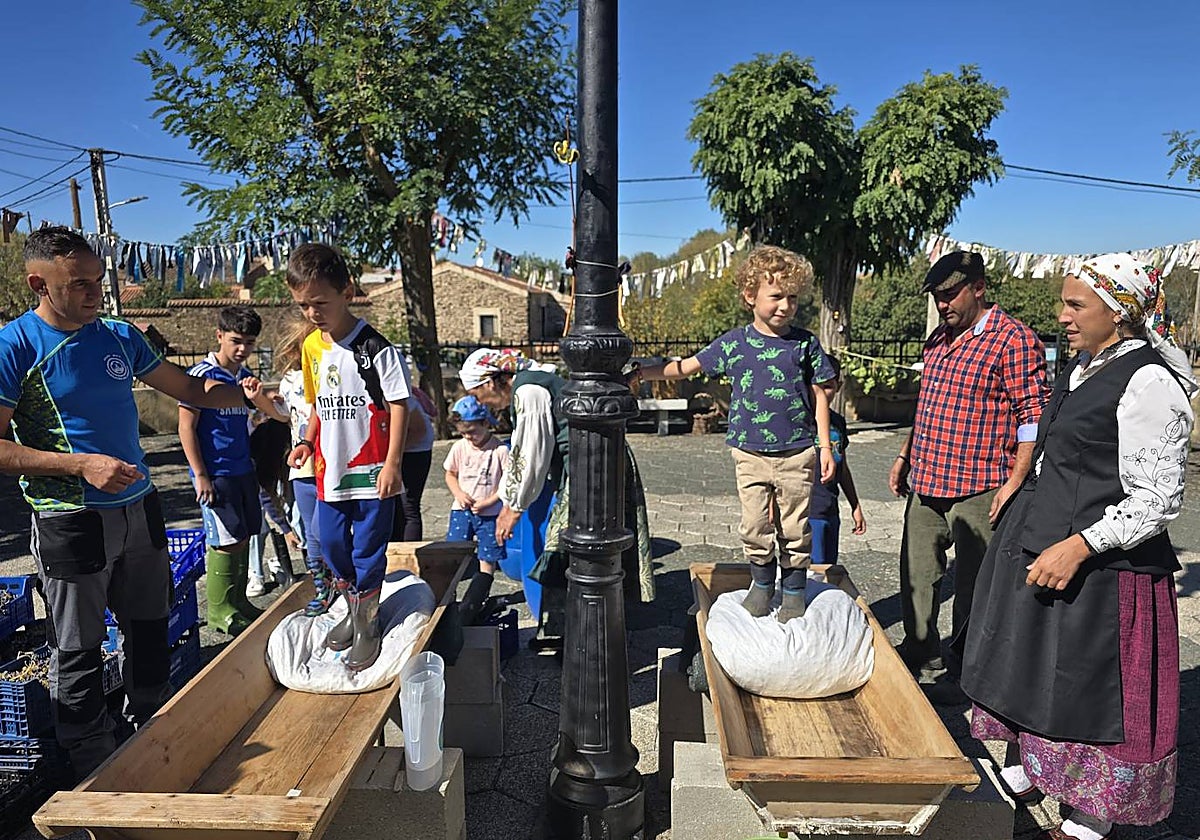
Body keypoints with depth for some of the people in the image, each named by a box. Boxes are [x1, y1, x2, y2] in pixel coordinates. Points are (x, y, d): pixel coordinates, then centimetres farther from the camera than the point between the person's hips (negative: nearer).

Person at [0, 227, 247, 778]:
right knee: (78, 652, 7)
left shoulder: (120, 336, 5)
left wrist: (240, 394, -4)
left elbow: (186, 388, 13)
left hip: (139, 508, 6)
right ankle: (97, 772, 24)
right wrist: (81, 465, -22)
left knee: (151, 631, 17)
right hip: (70, 521, -5)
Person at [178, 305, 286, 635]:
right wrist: (200, 475, -14)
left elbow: (272, 412, 13)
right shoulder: (202, 374, -11)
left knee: (243, 536, 12)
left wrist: (257, 394, -11)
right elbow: (186, 427, -12)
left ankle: (238, 601, 25)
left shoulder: (245, 375, 9)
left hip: (242, 469, 7)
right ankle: (219, 611, 7)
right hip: (215, 473, -7)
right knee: (227, 540, -5)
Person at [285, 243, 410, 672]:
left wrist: (392, 463, -16)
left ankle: (367, 624, 21)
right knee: (332, 544, 15)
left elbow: (399, 406, -13)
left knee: (368, 548, 3)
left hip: (371, 469, -6)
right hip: (331, 468, 7)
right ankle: (354, 609, 36)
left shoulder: (375, 348, -14)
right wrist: (307, 443, 4)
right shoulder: (311, 347, 6)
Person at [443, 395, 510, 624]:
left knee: (487, 561, -3)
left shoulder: (500, 450, -11)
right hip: (462, 511, 3)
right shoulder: (459, 447, 2)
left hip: (490, 513, -3)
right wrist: (458, 493, -4)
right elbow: (450, 474, 14)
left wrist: (488, 502, -15)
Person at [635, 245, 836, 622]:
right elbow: (687, 366, 7)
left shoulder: (805, 343, 0)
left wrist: (825, 446, 2)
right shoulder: (734, 343, 0)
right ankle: (761, 583, 29)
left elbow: (818, 396, 5)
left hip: (797, 453, 0)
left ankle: (795, 590, 26)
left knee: (794, 527, 8)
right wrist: (642, 373, 2)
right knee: (755, 526, 7)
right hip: (751, 453, 1)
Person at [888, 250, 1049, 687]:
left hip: (978, 489, -8)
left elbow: (1033, 417, -14)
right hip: (925, 484, 8)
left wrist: (1016, 481, -20)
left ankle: (963, 672, 21)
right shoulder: (939, 338, 13)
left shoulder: (1014, 340, -10)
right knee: (916, 572, 17)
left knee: (971, 585, 5)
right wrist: (905, 456, 20)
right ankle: (921, 651, 35)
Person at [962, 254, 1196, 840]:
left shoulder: (1148, 383, -17)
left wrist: (1077, 547, -25)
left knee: (1089, 693, 6)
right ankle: (1019, 778, 41)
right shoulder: (1085, 367, 10)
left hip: (1100, 570, -9)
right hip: (1036, 549, 9)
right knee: (1029, 674, 20)